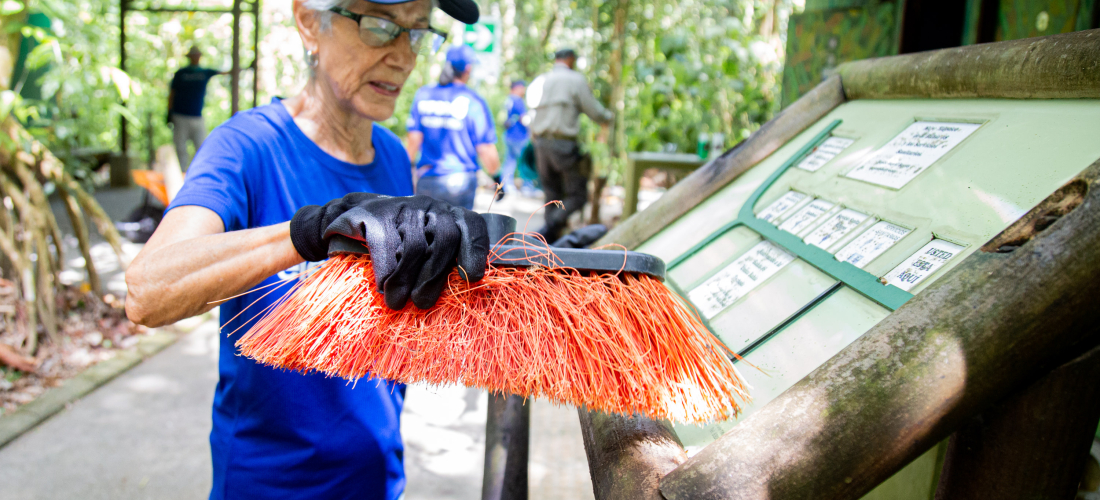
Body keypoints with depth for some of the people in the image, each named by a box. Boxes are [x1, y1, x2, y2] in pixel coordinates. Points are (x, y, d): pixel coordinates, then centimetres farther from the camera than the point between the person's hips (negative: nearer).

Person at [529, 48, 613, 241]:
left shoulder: (541, 80, 18)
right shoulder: (576, 79, -1)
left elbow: (532, 117, 17)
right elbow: (594, 111, -3)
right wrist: (608, 117, 18)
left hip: (540, 143, 7)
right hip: (563, 144, -7)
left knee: (552, 194, 12)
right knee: (577, 194, 0)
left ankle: (551, 239, 10)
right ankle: (550, 228, -19)